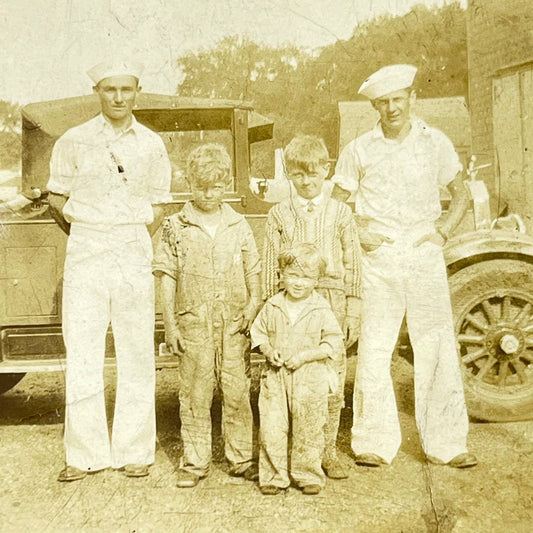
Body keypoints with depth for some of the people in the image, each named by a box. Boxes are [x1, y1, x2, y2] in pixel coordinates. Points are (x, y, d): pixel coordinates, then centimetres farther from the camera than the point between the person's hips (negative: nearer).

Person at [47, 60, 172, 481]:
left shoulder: (152, 145, 6)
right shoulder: (74, 141, 3)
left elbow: (158, 208, 11)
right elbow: (57, 200, 8)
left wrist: (130, 242, 6)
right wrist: (88, 238, 8)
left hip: (134, 254, 1)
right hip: (85, 254, 0)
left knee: (136, 354, 3)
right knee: (82, 354, 1)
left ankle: (134, 451, 15)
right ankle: (85, 454, 13)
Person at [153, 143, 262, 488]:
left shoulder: (239, 226, 7)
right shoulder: (176, 227, 3)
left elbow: (253, 272, 12)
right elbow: (168, 278, 3)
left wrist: (254, 304, -4)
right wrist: (170, 324, -1)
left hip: (233, 324, 1)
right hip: (193, 324, -1)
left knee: (237, 392, 5)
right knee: (195, 395, 5)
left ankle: (242, 458, 19)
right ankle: (195, 462, 18)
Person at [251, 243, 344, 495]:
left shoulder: (321, 310, -6)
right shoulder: (273, 306, 3)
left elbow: (334, 343, -6)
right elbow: (259, 332, 13)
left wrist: (304, 356, -15)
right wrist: (268, 351, -7)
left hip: (310, 379, -2)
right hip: (275, 378, 2)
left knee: (308, 431, 7)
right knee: (271, 429, 3)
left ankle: (308, 475, 25)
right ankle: (274, 476, 18)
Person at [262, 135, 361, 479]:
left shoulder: (340, 212, 8)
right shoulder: (279, 215, 8)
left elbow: (353, 264, 7)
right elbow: (270, 266, 8)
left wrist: (353, 311, 3)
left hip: (331, 301, 0)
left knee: (332, 382, 4)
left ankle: (328, 451, 19)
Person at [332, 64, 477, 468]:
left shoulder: (435, 143, 7)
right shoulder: (360, 150, 4)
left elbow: (460, 195, 16)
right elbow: (336, 205, 11)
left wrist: (442, 233, 1)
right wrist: (358, 234, -4)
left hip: (424, 256, 1)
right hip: (378, 259, 0)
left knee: (437, 349, 2)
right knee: (373, 351, 1)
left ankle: (446, 444, 14)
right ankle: (375, 443, 14)